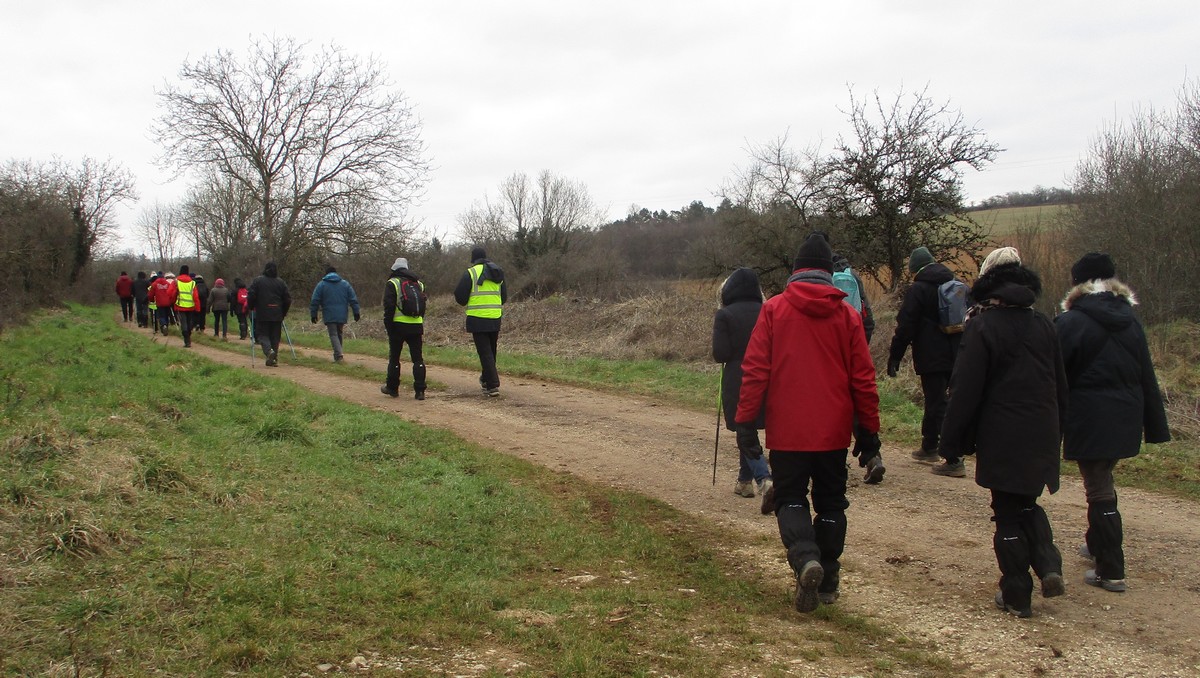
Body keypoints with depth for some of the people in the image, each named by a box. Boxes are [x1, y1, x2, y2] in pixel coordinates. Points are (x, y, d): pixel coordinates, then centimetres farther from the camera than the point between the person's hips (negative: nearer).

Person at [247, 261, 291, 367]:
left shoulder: (257, 281, -1)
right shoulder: (281, 283, 7)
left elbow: (251, 295, -6)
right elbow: (287, 299, 8)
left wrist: (251, 308, 10)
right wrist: (284, 312, 20)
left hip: (262, 314, -3)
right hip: (277, 315, 3)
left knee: (262, 334, 3)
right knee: (275, 337, 9)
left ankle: (269, 351, -23)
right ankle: (273, 359, 9)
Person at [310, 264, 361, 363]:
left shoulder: (321, 284, 2)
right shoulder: (345, 284, 9)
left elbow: (315, 301, 0)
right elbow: (353, 299, 5)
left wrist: (313, 314, 6)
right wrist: (356, 312, 7)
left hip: (329, 315, -3)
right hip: (342, 315, 3)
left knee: (333, 334, -4)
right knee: (339, 334, 18)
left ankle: (338, 354, -22)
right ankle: (337, 355, 22)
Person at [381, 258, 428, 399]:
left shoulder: (392, 283, -3)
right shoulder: (419, 284, 15)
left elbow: (389, 307, -10)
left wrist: (388, 326, -5)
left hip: (399, 325, -4)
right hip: (416, 325, 4)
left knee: (394, 358, 10)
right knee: (418, 359, 3)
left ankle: (392, 388, 19)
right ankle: (420, 391, -3)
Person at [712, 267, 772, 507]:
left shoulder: (724, 315, -10)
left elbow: (720, 354, -14)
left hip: (737, 384, -5)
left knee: (746, 436, 0)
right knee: (749, 431, 21)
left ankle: (765, 480, -20)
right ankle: (745, 481, 30)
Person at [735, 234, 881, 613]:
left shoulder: (774, 309, -5)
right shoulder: (847, 314, 0)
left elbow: (755, 369, -8)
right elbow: (863, 378, 1)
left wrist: (745, 417, -1)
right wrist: (869, 429, 8)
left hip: (787, 430, -2)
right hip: (833, 431, 2)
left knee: (790, 499, 8)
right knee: (831, 503, 15)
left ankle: (805, 558, -18)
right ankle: (828, 581, 19)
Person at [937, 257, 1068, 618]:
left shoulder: (983, 327, -11)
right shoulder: (1043, 325, 7)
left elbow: (965, 391, -13)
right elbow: (1061, 387, 14)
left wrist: (951, 442, -6)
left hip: (1002, 439, -5)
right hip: (1041, 436, 5)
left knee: (1008, 513, 4)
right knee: (1027, 504, 22)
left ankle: (1016, 595, 9)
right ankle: (1049, 564, 4)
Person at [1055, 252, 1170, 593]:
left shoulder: (1071, 322, -12)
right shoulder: (1130, 320, 6)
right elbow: (1146, 377, 9)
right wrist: (1155, 425, 13)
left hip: (1089, 420, -6)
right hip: (1126, 418, 6)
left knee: (1099, 490, 0)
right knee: (1103, 482, 23)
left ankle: (1111, 571, 4)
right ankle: (1098, 545, 40)